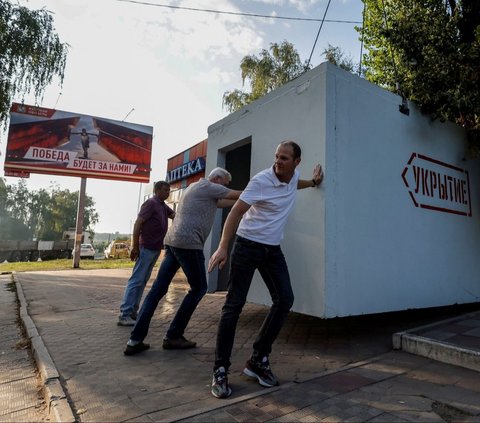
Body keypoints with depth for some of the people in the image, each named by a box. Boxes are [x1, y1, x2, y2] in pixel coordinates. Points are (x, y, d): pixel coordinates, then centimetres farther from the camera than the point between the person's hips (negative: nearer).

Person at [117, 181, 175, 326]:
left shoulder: (164, 206, 16)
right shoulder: (151, 203, -11)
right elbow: (138, 223, -17)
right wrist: (135, 247, -20)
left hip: (155, 248, 9)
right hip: (147, 247, -9)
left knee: (143, 281, 11)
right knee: (136, 280, -7)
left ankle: (133, 311, 18)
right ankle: (124, 315, -3)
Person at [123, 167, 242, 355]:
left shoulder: (197, 188, 27)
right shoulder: (209, 187, -1)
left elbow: (224, 202, 32)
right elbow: (237, 195, 6)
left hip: (172, 241, 10)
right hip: (188, 243, -9)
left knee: (158, 289, 6)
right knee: (198, 289, 4)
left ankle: (135, 340, 7)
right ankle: (173, 336, 9)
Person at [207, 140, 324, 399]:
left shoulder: (293, 177, 5)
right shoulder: (261, 180, -16)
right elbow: (236, 212, -19)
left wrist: (313, 182, 23)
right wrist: (222, 247, -28)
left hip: (273, 249, 7)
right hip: (248, 246, -6)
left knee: (284, 300, 0)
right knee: (234, 306, -8)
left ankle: (258, 361, 12)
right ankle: (220, 371, 3)